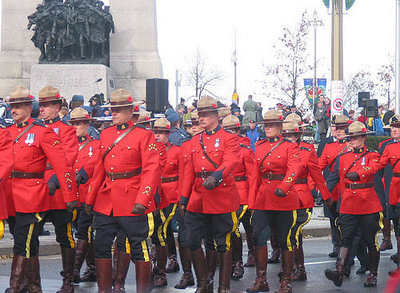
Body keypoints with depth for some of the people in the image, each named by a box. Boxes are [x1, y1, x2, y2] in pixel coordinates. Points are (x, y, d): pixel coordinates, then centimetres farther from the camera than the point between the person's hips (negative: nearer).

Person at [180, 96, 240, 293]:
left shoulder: (228, 139, -2)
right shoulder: (195, 141, 14)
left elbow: (230, 162, -20)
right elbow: (189, 171, 16)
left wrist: (215, 177, -39)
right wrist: (184, 198, 12)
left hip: (222, 200, -5)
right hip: (197, 200, 5)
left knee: (223, 244, 2)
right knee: (192, 241, 2)